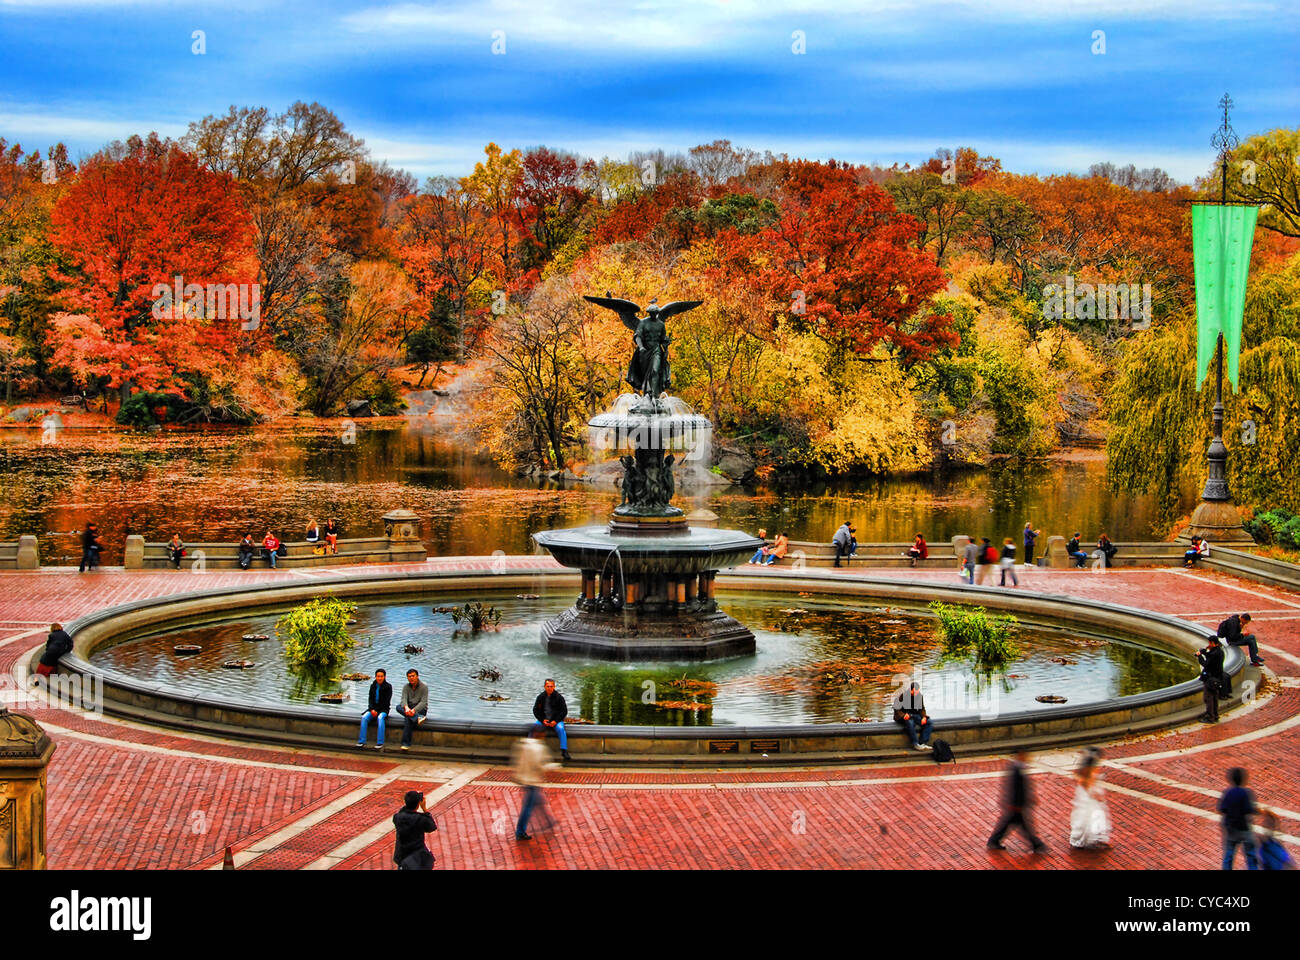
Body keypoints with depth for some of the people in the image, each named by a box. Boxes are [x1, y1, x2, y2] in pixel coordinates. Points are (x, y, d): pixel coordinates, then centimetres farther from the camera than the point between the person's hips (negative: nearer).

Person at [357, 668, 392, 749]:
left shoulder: (388, 687, -3)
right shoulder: (373, 686, 10)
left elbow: (387, 701, -7)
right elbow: (370, 699, 9)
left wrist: (377, 711, -13)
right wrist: (372, 709, -9)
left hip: (383, 709, -4)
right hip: (373, 708, 4)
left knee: (380, 718, -36)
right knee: (364, 717, -25)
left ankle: (380, 742, -35)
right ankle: (361, 741, -23)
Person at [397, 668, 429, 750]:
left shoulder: (424, 686, -7)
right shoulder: (406, 687, 5)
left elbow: (423, 702, -17)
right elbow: (403, 699, -10)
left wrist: (414, 710, -35)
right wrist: (406, 708, -35)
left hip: (420, 709, -5)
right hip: (409, 708, 5)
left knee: (407, 718, -34)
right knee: (398, 707, -28)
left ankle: (406, 743, -37)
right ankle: (418, 718, -42)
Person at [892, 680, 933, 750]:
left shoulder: (919, 696, 3)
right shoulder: (902, 696, -11)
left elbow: (922, 709, 12)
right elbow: (897, 710, -10)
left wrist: (924, 717, -9)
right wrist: (904, 716, -30)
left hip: (915, 715, 5)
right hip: (904, 716, -5)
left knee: (929, 722, -17)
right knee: (910, 723, -39)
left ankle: (923, 743, -23)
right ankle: (915, 744, -35)